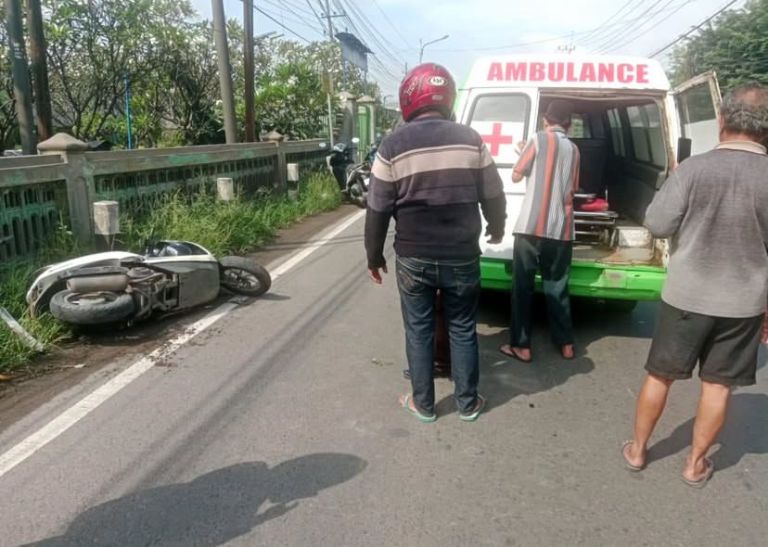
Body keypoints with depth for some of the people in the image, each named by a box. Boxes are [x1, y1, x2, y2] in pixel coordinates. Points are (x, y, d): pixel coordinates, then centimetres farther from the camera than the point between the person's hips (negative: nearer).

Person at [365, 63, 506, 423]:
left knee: (419, 331, 13)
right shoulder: (471, 140, -2)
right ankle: (467, 403, 27)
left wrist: (374, 256, 9)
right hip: (462, 257, 2)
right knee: (462, 329, 15)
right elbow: (493, 197, 6)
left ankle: (423, 404, 25)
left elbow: (378, 210, -4)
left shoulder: (393, 146, -8)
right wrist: (497, 229, 26)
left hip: (414, 259, -1)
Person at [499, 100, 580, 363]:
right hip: (561, 230, 4)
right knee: (557, 287, 14)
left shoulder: (539, 140, -1)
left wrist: (524, 154, 19)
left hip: (531, 227, -4)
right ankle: (565, 344, 21)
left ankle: (521, 346, 6)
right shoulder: (573, 149, 13)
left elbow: (516, 176, 3)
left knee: (523, 286, 4)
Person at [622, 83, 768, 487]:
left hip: (686, 295, -1)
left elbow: (657, 225, -9)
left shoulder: (693, 168, -14)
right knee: (717, 384, 15)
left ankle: (637, 450, 28)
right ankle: (695, 463, 28)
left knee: (660, 375, 14)